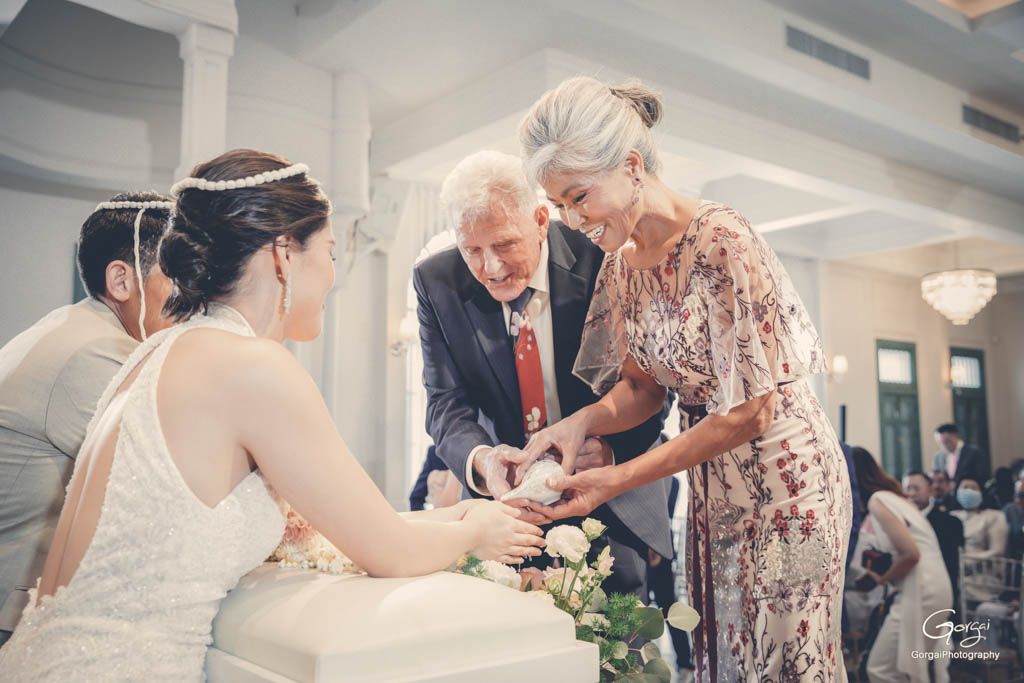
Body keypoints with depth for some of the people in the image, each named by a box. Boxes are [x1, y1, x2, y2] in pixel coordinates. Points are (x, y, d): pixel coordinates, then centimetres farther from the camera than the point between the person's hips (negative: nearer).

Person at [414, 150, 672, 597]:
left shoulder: (601, 261, -16)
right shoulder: (436, 283, -8)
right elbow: (447, 404, -9)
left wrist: (612, 447, -30)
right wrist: (479, 459, -31)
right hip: (507, 492, 2)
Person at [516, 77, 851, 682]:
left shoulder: (723, 242, -23)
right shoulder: (622, 264, 1)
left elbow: (750, 411, -22)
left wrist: (615, 482, -21)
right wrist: (585, 421, -14)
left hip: (782, 478, -7)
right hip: (713, 489, 7)